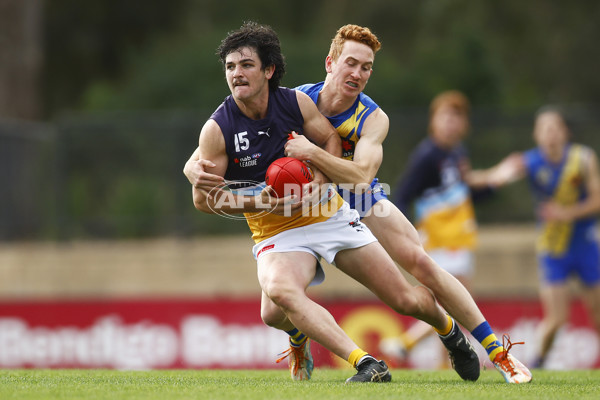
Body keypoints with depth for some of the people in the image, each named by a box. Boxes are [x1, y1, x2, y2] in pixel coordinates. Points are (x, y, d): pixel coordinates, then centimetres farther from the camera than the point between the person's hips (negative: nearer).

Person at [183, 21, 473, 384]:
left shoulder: (296, 102, -8)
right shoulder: (218, 129, -14)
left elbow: (332, 141, 5)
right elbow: (203, 199, -7)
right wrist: (258, 202, -22)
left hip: (329, 215, 2)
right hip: (277, 233, -2)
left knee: (406, 300, 4)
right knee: (278, 294, -38)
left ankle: (449, 330, 40)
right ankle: (365, 364, -34)